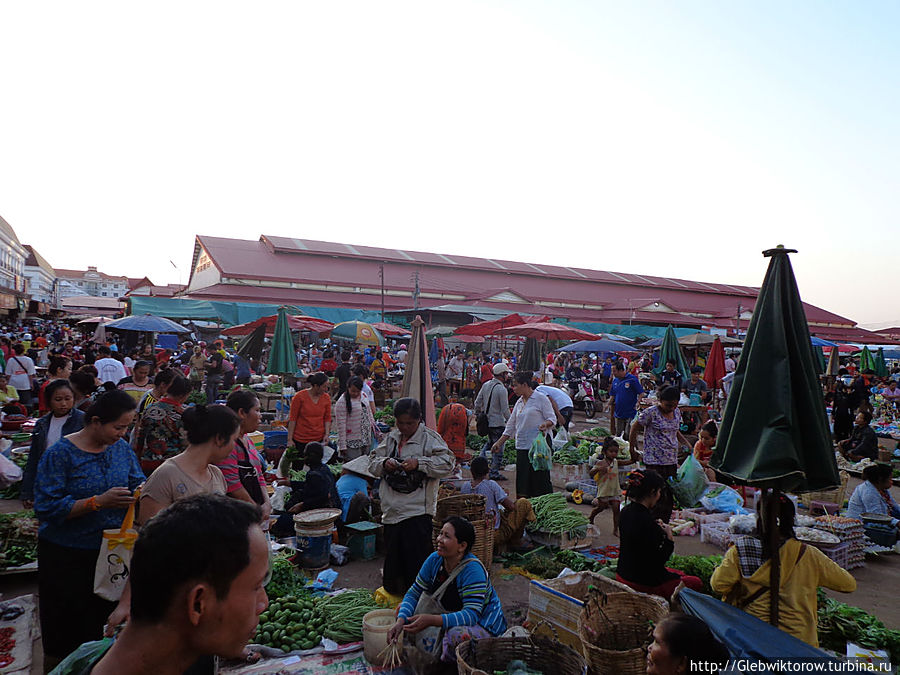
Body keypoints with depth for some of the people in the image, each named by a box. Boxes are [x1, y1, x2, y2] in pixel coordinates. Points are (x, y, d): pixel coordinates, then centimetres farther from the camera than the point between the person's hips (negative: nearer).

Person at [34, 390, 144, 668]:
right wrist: (99, 502, -28)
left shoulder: (122, 448, 1)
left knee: (96, 626, 17)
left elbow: (137, 483, 7)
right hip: (66, 556, -4)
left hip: (109, 550, 4)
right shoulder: (60, 454, -15)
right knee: (62, 637, 10)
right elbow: (46, 508, -19)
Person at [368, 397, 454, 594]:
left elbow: (447, 463, -14)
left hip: (418, 511, -6)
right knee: (392, 554, 16)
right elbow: (372, 463, 15)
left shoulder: (429, 438, -6)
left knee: (417, 558, -3)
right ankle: (393, 593, 34)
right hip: (392, 509, 6)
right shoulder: (390, 438, 11)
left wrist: (419, 463, -22)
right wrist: (384, 463, -7)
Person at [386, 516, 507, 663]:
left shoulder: (472, 570, -30)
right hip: (454, 617, 7)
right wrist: (400, 621, -23)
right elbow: (413, 593, -4)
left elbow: (471, 615, -36)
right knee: (405, 609, -2)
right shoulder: (435, 560, -11)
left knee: (456, 634, -38)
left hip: (484, 625, -7)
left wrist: (432, 620, -46)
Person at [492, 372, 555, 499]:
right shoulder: (519, 402, 16)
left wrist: (545, 424, -27)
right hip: (522, 446, 6)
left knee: (540, 479, -4)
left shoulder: (541, 398, -3)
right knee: (522, 481, 5)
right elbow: (511, 426, 20)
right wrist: (499, 443, 17)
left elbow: (552, 418, -5)